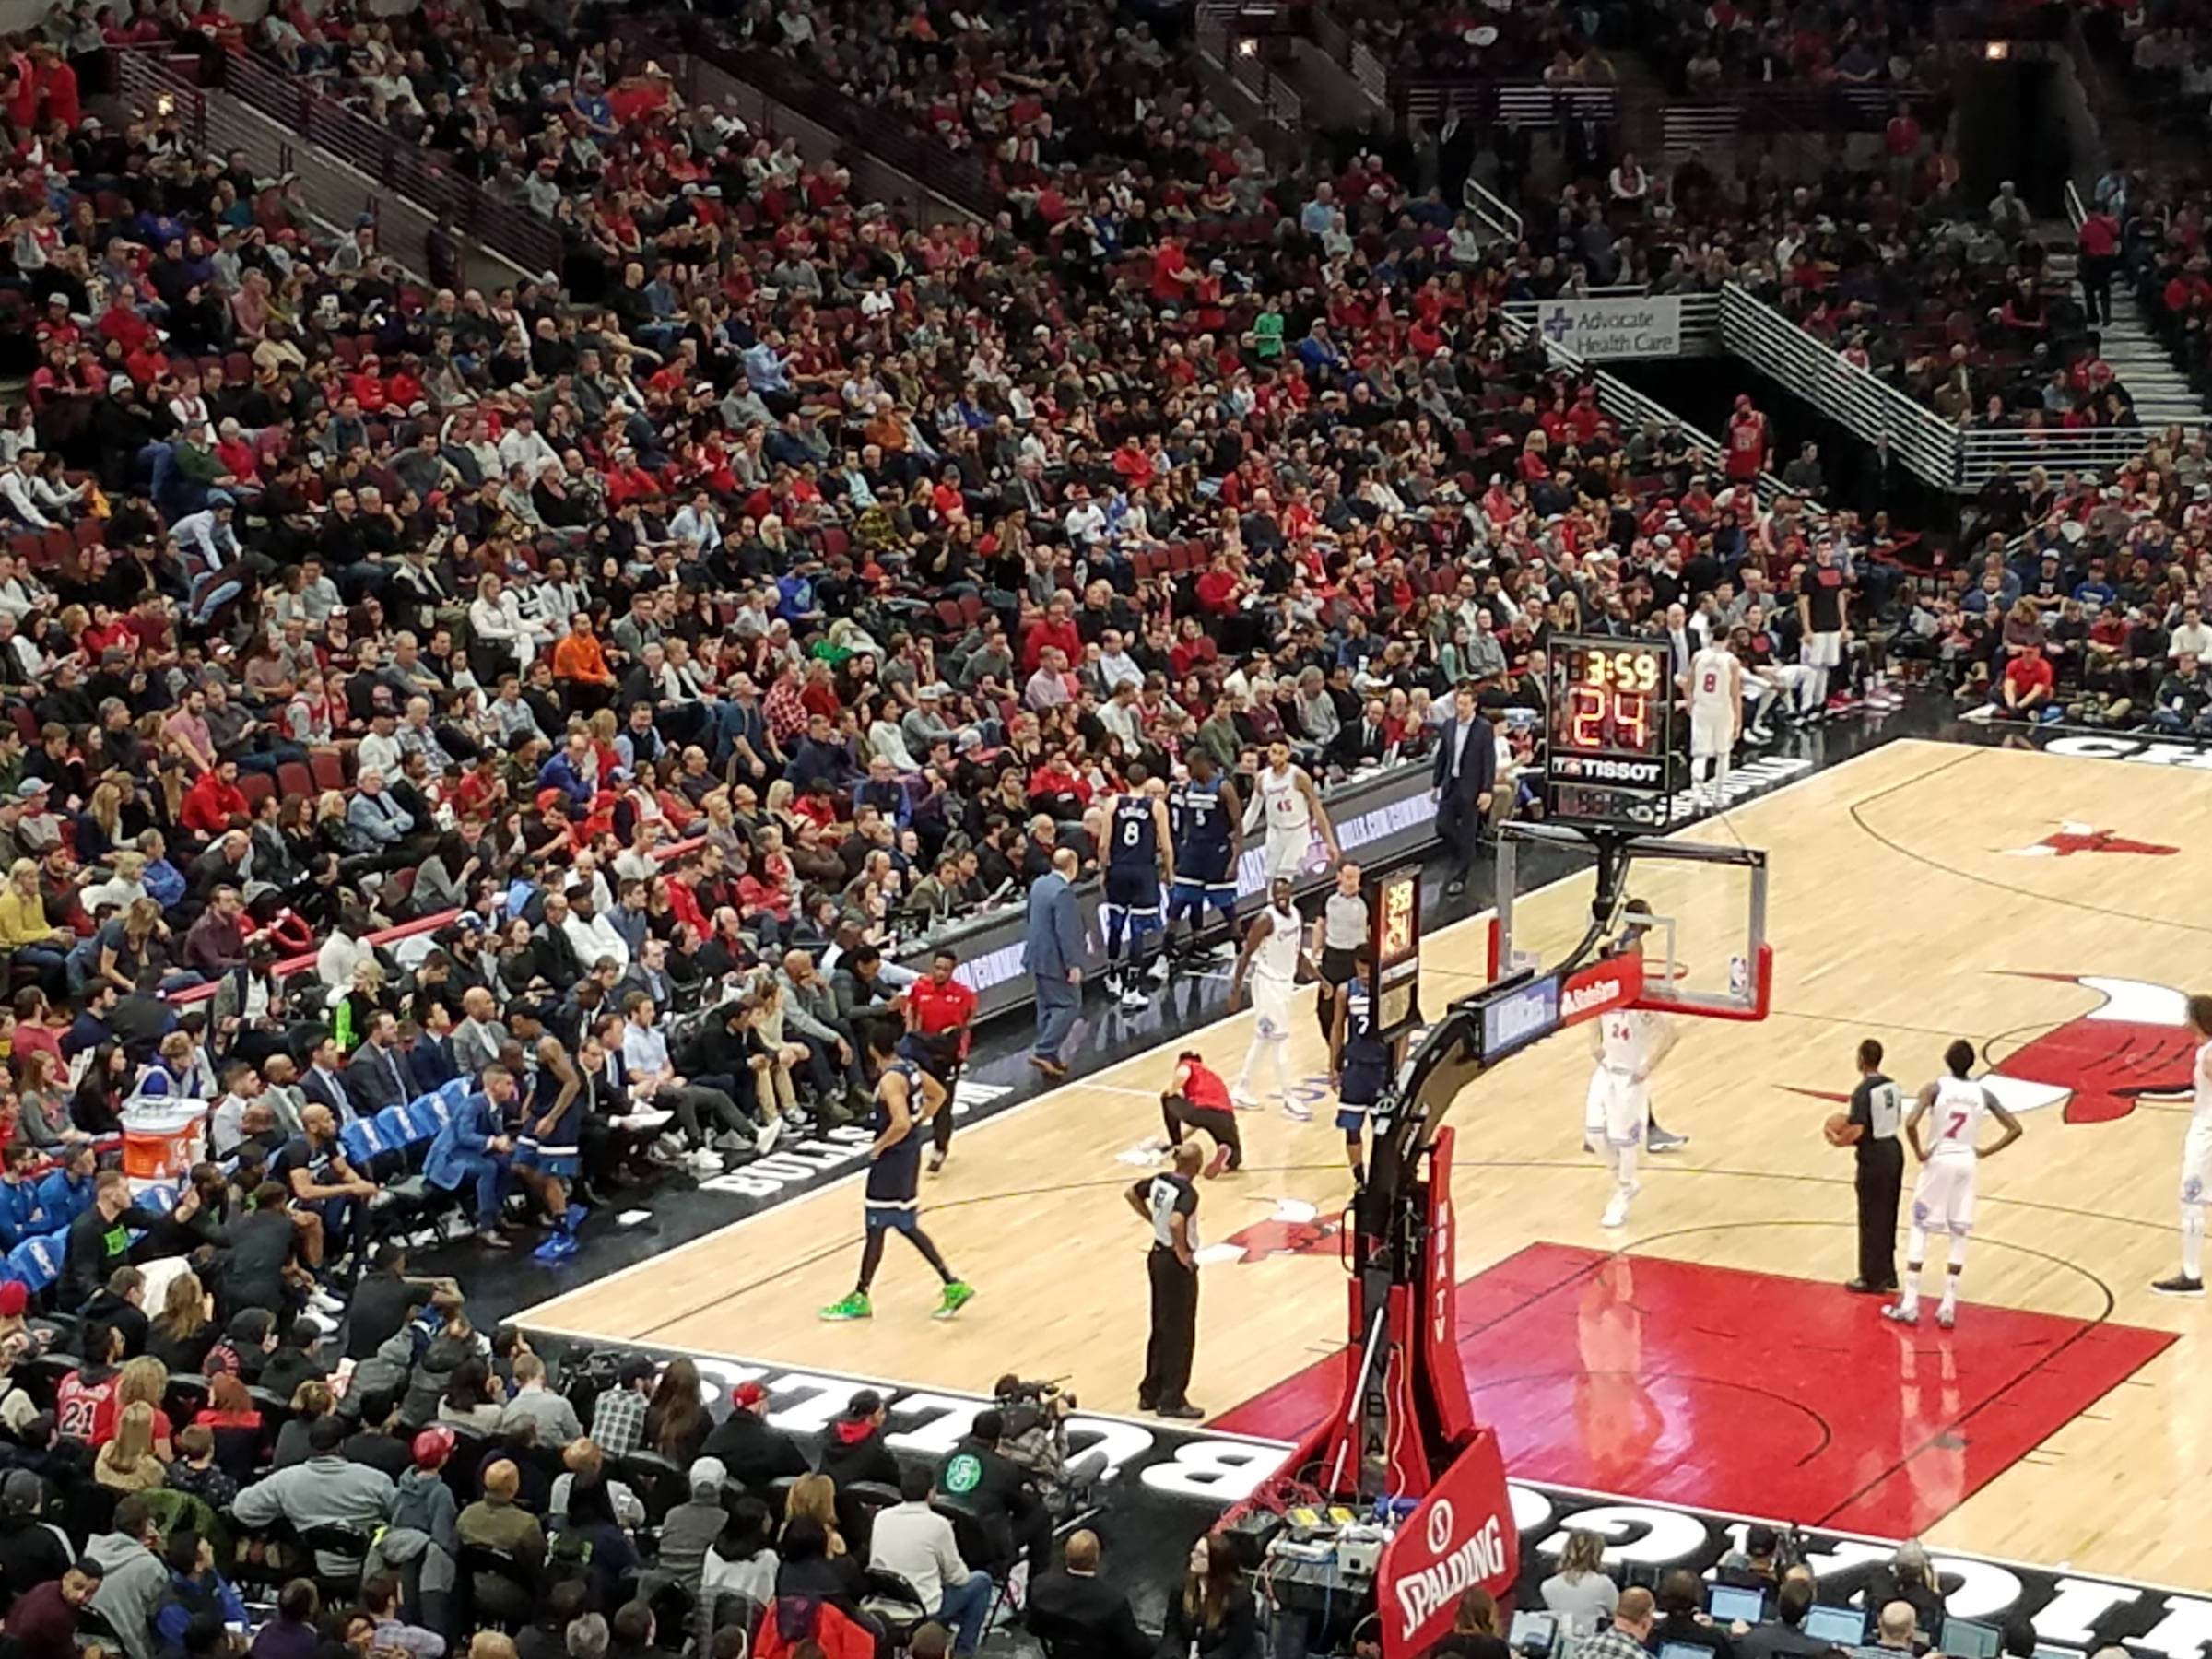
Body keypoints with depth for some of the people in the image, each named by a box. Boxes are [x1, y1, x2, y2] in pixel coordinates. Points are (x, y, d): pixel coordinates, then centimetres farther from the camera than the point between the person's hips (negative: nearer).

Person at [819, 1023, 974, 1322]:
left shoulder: (890, 1080, -23)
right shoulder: (910, 1068, 4)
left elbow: (901, 1124, -33)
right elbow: (938, 1094, 20)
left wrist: (879, 1145, -18)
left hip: (892, 1157, -9)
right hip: (909, 1153, 9)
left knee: (876, 1228, 2)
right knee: (907, 1226, 17)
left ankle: (860, 1299, 13)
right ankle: (953, 1285, 16)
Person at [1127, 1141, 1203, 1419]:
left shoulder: (1160, 1180, 1)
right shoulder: (1187, 1192, -24)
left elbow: (1132, 1194, 17)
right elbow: (1176, 1222, -40)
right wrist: (1183, 1252, -24)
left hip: (1158, 1256, 8)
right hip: (1177, 1265, -8)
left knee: (1161, 1330, 19)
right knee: (1180, 1335, 3)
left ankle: (1150, 1394, 26)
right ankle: (1172, 1401, 10)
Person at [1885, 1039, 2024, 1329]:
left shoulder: (1935, 1088, -12)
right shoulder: (1983, 1093, -2)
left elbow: (1911, 1123, -26)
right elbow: (2015, 1129, -2)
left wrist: (1919, 1152, -10)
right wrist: (1986, 1151, 1)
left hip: (1939, 1160, -2)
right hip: (1967, 1162, 2)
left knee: (1919, 1228, 9)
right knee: (1959, 1233, 10)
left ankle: (1909, 1304, 5)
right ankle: (1948, 1307, 8)